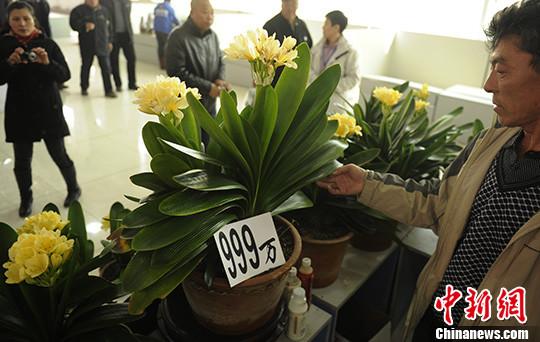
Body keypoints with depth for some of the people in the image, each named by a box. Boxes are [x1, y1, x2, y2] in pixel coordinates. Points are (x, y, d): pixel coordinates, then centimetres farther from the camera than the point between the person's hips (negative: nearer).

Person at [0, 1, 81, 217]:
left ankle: (74, 189, 29)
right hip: (19, 112, 2)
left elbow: (65, 75, -8)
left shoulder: (47, 44, -4)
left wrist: (47, 63, -25)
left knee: (59, 155, 5)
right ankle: (26, 199, 29)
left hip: (49, 110, -1)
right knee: (22, 160, 8)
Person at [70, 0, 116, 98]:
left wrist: (109, 41, 10)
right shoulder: (79, 10, -1)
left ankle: (109, 90, 0)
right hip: (87, 45, -1)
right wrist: (84, 25, -23)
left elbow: (108, 26, 13)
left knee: (106, 67, -4)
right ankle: (84, 88, 26)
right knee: (86, 66, 11)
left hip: (102, 44, 1)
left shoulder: (103, 10, 8)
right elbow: (73, 24, -6)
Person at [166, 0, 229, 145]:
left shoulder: (213, 36, 6)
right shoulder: (178, 37, -15)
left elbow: (220, 61, 15)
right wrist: (207, 87, -21)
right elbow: (177, 72, -20)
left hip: (209, 104, 6)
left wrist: (219, 79, -8)